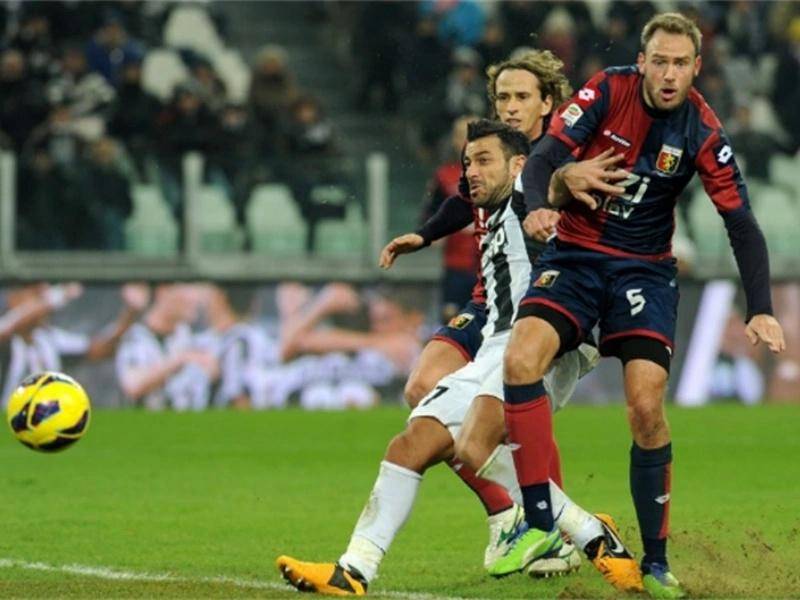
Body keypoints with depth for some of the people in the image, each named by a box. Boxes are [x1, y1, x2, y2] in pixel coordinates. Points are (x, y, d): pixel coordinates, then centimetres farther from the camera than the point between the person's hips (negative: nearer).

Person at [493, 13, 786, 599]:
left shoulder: (702, 131, -10)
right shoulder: (608, 91, -10)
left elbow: (741, 223, -8)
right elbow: (541, 161, -13)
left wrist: (761, 311, -17)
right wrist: (557, 186, -36)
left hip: (644, 269, 0)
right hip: (575, 257, 1)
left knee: (646, 408, -15)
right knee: (520, 359, -24)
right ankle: (540, 523, -18)